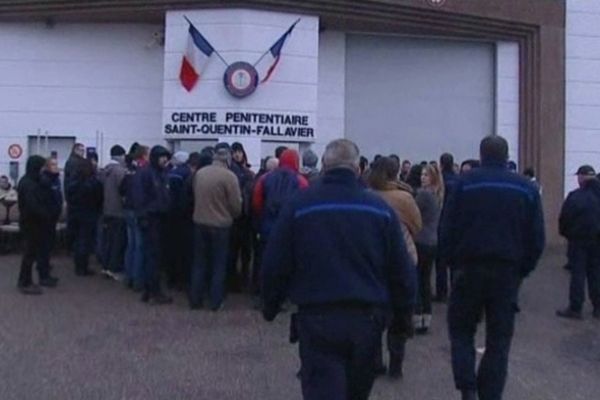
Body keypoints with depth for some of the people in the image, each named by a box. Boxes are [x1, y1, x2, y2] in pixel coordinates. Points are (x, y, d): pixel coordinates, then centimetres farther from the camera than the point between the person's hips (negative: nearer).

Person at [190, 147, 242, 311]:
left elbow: (195, 196, 11)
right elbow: (236, 204, -12)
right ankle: (216, 301, 12)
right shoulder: (229, 176, -15)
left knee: (199, 262, 14)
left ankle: (195, 300, 18)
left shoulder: (199, 173, 2)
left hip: (199, 222, 5)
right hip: (220, 225, -4)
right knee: (219, 264, 8)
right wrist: (232, 216, 9)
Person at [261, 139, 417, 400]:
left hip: (316, 320, -2)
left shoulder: (299, 205, -3)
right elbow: (401, 271, 4)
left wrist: (270, 307, 13)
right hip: (367, 320, 3)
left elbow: (274, 266, -1)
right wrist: (403, 317, 14)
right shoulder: (380, 209, 2)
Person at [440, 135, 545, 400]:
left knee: (461, 330, 13)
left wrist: (451, 263, 4)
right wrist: (523, 270, 12)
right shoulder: (526, 188, 4)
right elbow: (536, 238, 3)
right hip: (508, 272, 2)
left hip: (470, 269, -1)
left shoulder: (465, 183, -3)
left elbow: (447, 230, -7)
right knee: (499, 339, 9)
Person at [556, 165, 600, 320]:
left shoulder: (575, 197, -15)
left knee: (578, 274, 0)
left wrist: (565, 233, 4)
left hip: (579, 240, -5)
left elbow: (565, 218, -13)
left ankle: (575, 308, 2)